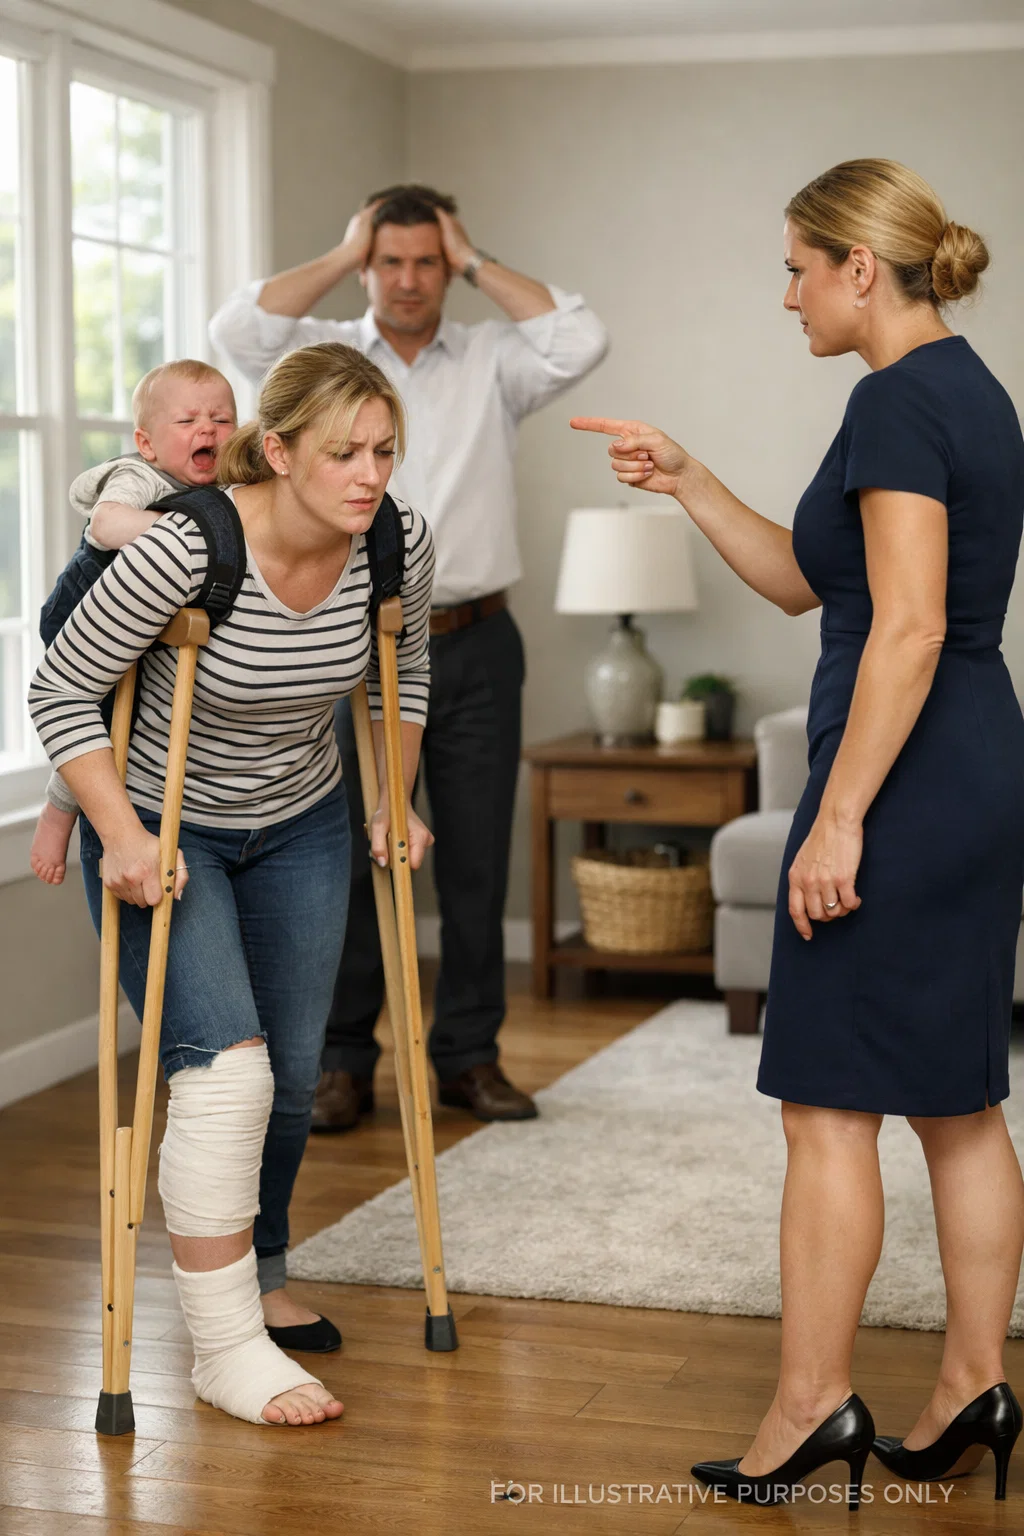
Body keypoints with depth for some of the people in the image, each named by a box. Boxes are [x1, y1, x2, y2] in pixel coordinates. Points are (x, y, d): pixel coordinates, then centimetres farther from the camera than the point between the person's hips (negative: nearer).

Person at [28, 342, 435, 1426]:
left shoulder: (398, 545, -15)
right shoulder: (184, 550, -31)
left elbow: (404, 667, 8)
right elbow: (60, 692, -20)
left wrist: (393, 800, 9)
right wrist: (121, 835, -24)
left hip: (299, 829, 5)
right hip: (163, 833, -5)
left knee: (291, 1077, 12)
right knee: (224, 1067, -18)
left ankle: (260, 1277, 37)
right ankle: (225, 1349, -8)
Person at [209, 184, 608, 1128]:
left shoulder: (492, 363, 6)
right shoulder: (326, 358, 5)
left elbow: (580, 343, -12)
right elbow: (239, 331, -13)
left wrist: (478, 263, -4)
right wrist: (342, 257, -5)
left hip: (476, 647, 1)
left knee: (477, 859, 6)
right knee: (351, 856, 2)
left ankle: (470, 1056, 18)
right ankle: (344, 1062, 13)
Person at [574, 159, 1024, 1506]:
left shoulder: (898, 399, -15)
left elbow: (907, 629, -22)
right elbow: (806, 582, 21)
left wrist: (839, 818, -21)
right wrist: (688, 482, 15)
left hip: (906, 777, -10)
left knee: (830, 1102, -2)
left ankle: (813, 1407, 6)